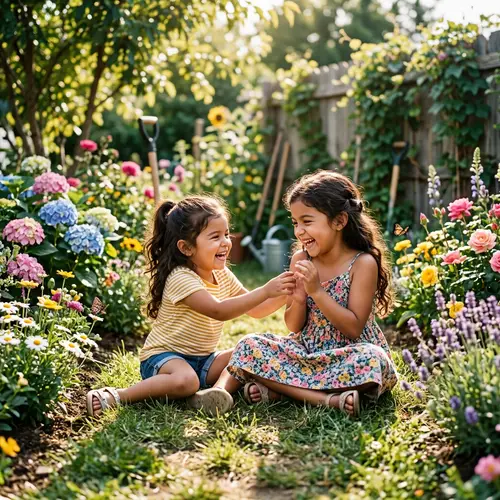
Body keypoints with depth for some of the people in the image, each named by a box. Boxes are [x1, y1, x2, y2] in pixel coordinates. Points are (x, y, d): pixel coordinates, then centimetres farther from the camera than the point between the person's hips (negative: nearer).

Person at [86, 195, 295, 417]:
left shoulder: (223, 276, 5)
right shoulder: (181, 278, -22)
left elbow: (255, 310, 8)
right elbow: (218, 311, -34)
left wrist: (282, 295, -11)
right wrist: (265, 291, -38)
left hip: (203, 359, 8)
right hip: (163, 356, -8)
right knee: (185, 381, -37)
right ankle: (117, 396, -24)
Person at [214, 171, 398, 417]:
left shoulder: (363, 263, -12)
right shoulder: (300, 260, 1)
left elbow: (353, 329, -17)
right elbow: (294, 327, 5)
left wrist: (317, 291, -23)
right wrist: (299, 299, -17)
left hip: (346, 356, -5)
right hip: (307, 351, 5)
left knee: (371, 359, -37)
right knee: (249, 346, -15)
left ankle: (278, 388, -29)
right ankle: (326, 399, -27)